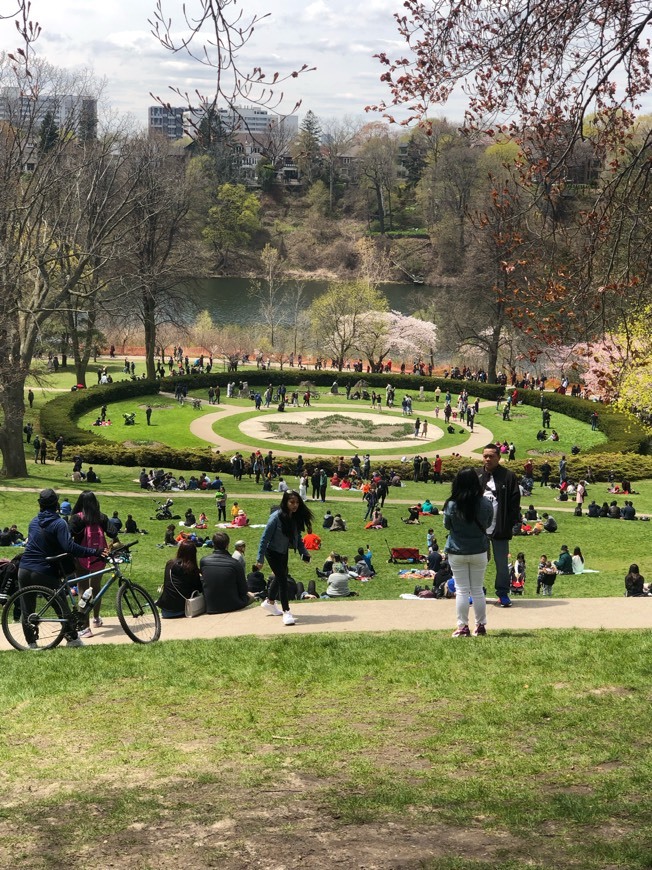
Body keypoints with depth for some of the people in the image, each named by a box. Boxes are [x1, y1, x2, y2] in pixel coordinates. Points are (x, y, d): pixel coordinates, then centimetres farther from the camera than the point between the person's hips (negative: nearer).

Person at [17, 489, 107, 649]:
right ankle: (72, 638, 4)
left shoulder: (34, 521, 10)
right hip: (44, 573, -5)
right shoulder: (59, 523, -10)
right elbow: (70, 547, -22)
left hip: (24, 570, 5)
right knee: (62, 606, 5)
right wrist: (95, 551, -22)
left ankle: (31, 642, 10)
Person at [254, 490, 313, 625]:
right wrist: (260, 559, -22)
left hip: (284, 552, 7)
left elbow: (297, 537, 6)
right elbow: (265, 538, -22)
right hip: (273, 552, -7)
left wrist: (304, 552, -3)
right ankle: (286, 612, -6)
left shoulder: (296, 518, -8)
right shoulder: (276, 517, -27)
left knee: (280, 577, 20)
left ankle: (269, 603, 42)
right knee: (282, 579, -10)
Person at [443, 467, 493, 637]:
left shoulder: (452, 505, -16)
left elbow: (446, 526, 0)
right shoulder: (485, 503, -11)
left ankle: (463, 627, 6)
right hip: (479, 552, 2)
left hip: (457, 553, -2)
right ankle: (480, 626, 18)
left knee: (461, 590, 6)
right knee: (478, 590, 12)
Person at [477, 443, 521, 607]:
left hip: (500, 529, -3)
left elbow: (515, 503, -5)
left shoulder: (508, 476, -4)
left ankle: (503, 593, 16)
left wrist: (510, 524, -11)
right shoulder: (476, 476, 5)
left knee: (502, 564, 6)